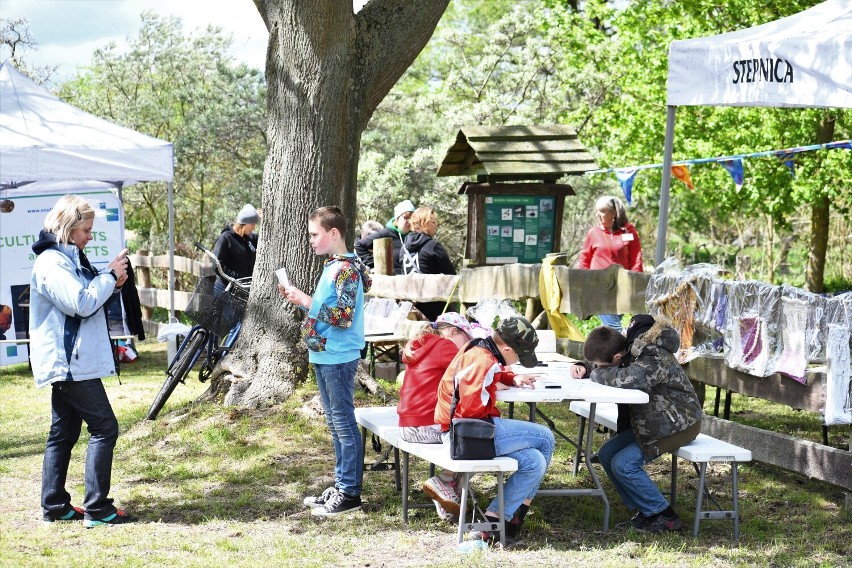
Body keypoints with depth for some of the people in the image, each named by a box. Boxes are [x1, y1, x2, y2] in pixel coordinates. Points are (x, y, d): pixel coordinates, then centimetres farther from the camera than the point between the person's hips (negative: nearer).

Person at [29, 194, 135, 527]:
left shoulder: (70, 257, 16)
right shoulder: (52, 262, -15)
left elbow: (88, 300, 23)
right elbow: (81, 304, -23)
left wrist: (112, 284, 5)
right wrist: (109, 276, -13)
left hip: (69, 361, 11)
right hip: (69, 361, -11)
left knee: (64, 432, 12)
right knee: (104, 427, -11)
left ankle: (55, 506, 17)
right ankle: (97, 509, -11)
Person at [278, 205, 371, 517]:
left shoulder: (347, 269, -16)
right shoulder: (332, 266, 14)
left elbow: (343, 317, -24)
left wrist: (305, 301, -20)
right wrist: (299, 298, 8)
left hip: (338, 358, -10)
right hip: (324, 356, 10)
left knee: (344, 423, -4)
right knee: (335, 424, 16)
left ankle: (350, 493, 2)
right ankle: (341, 485, 24)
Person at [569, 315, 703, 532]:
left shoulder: (654, 359, -28)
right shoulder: (628, 349, 0)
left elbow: (624, 379, -46)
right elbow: (596, 366, 19)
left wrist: (596, 373, -25)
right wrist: (583, 368, -4)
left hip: (678, 424, -10)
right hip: (649, 421, 10)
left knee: (623, 464, -18)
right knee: (607, 454, 2)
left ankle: (665, 517, -6)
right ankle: (645, 513, 7)